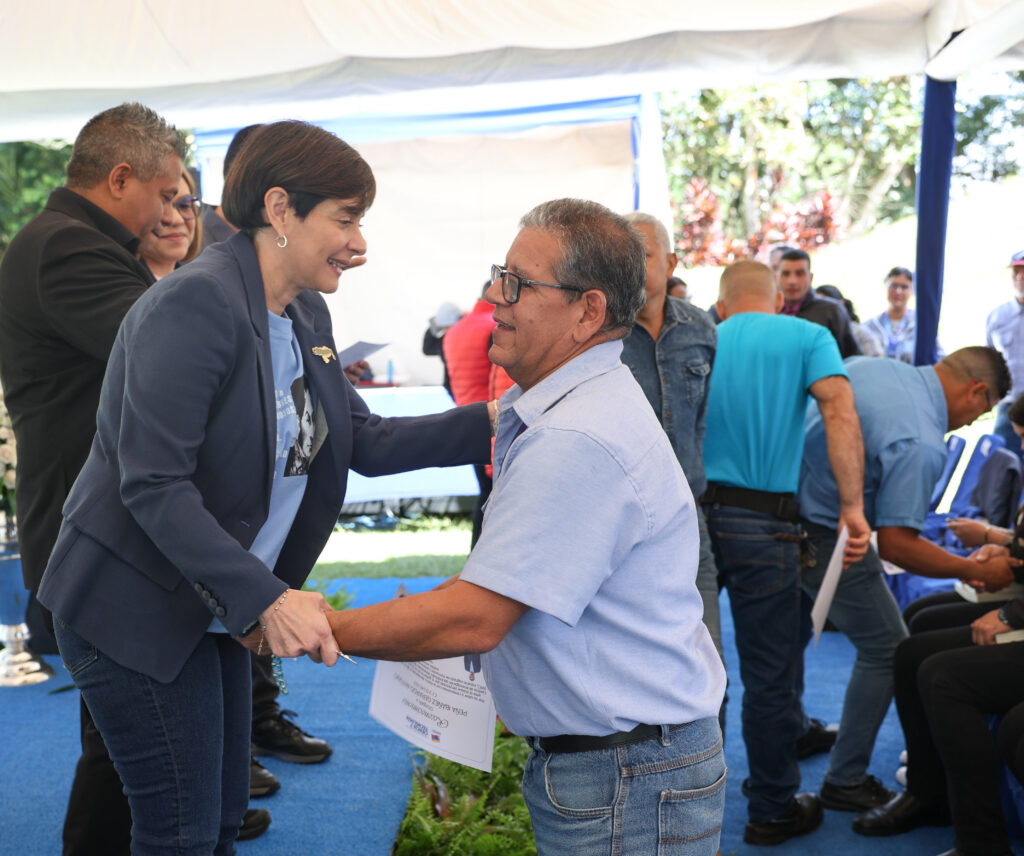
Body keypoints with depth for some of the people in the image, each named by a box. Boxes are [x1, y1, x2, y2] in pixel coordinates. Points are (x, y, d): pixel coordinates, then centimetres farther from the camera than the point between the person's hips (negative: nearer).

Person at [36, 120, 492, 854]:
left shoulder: (307, 316, 5)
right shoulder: (196, 304, -23)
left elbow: (366, 442, 4)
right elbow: (153, 486, -27)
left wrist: (495, 420, -4)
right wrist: (267, 598, -33)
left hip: (216, 607, 9)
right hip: (137, 610, -9)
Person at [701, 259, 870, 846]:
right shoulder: (807, 337, 1)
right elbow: (840, 411, -15)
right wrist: (853, 505, -16)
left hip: (690, 513, 4)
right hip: (761, 523, -4)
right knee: (770, 673, 8)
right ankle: (773, 809, 20)